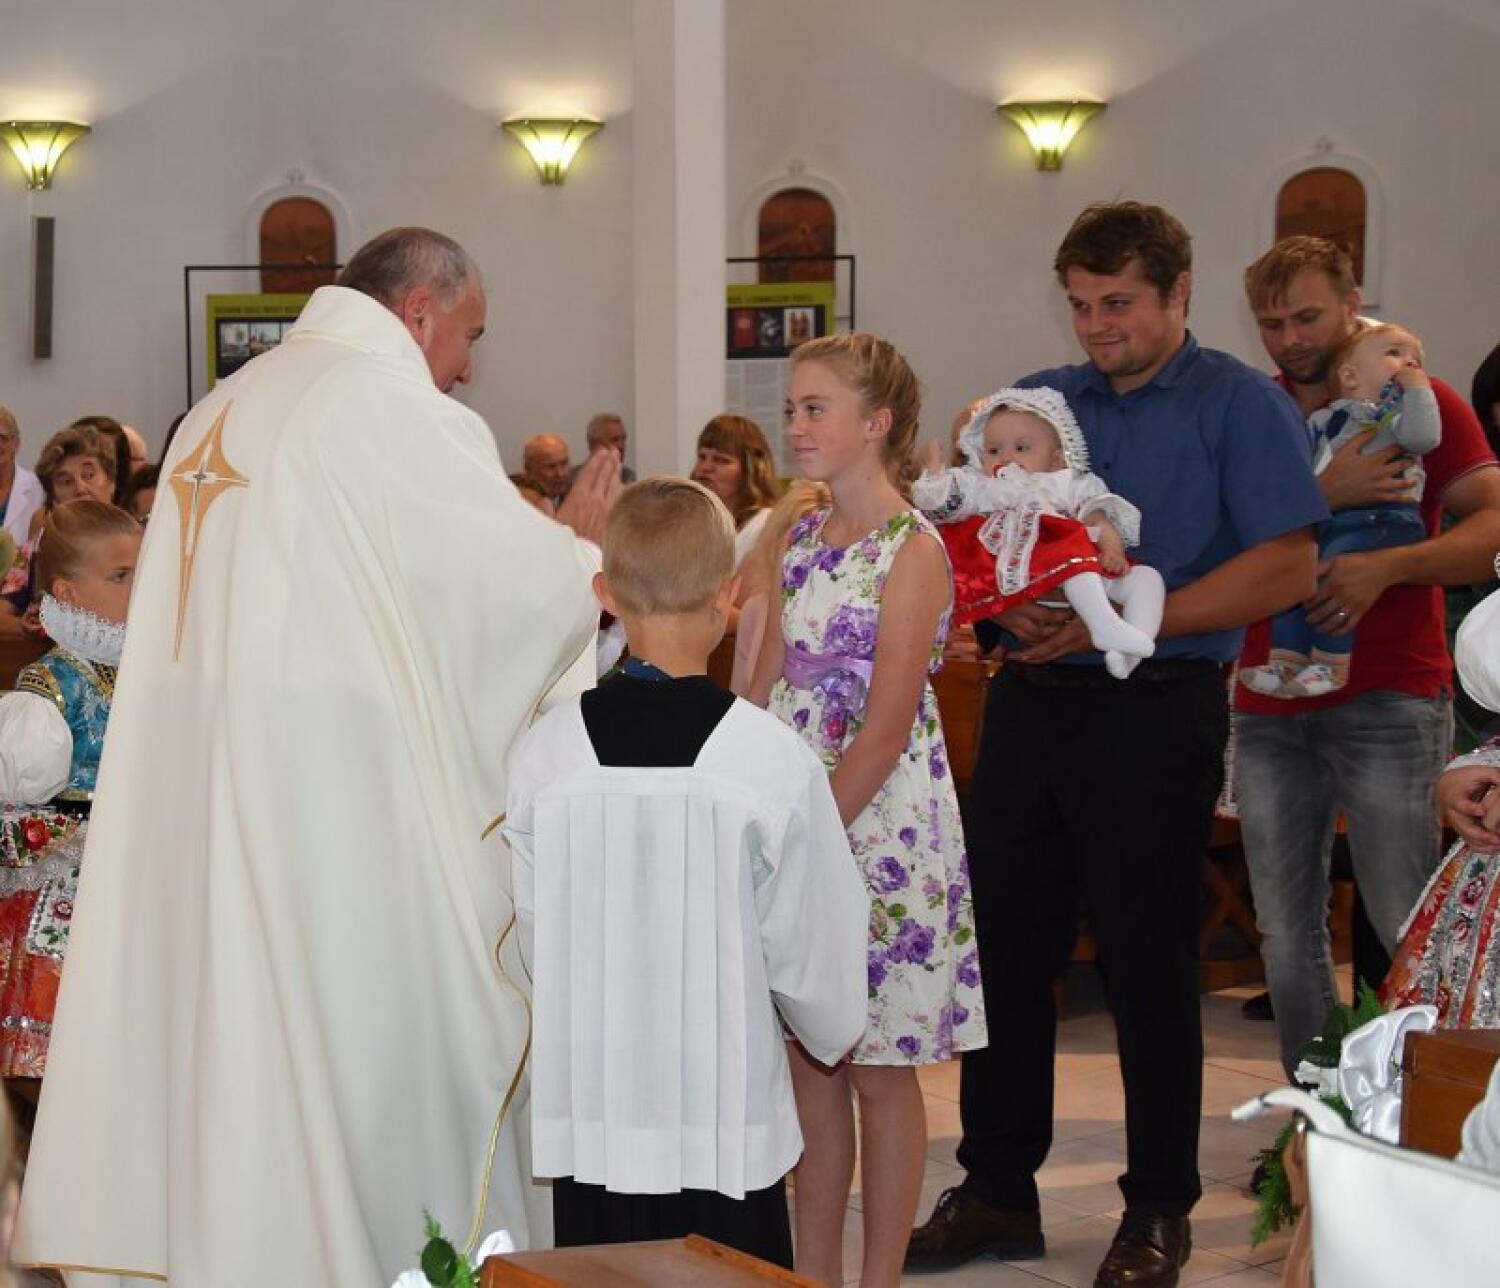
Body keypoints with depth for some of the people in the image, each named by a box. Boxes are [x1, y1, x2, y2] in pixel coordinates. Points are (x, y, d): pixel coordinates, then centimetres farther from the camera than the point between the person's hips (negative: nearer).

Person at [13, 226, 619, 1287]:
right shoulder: (397, 408, -10)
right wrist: (585, 542, 11)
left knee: (229, 1020, 12)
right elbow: (530, 584, -10)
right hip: (343, 788, -8)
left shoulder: (224, 412, 16)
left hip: (195, 778, 8)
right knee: (380, 1039, 1)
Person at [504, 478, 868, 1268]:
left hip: (584, 1114, 2)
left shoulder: (547, 751, -6)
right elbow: (811, 944, -2)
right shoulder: (774, 758, -12)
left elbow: (535, 937, 3)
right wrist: (835, 1032, 19)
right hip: (726, 1120, -2)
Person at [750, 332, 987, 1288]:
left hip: (878, 830, -7)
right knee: (808, 1059, 11)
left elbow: (884, 731, -15)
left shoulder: (912, 551, -11)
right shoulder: (804, 542, 10)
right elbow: (766, 692, 10)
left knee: (879, 1066, 2)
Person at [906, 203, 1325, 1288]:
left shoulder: (1241, 408, -3)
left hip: (1153, 711, -5)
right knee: (1004, 945, 8)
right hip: (1030, 703, 5)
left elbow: (1285, 566, -13)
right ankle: (998, 1189, 20)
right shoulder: (1033, 402, 12)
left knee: (1148, 963, 2)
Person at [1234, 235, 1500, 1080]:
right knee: (1288, 936, 6)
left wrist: (1387, 567, -20)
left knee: (1406, 934, -8)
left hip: (1387, 700, -4)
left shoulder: (1420, 403, 3)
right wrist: (1323, 493, -17)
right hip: (1272, 707, 4)